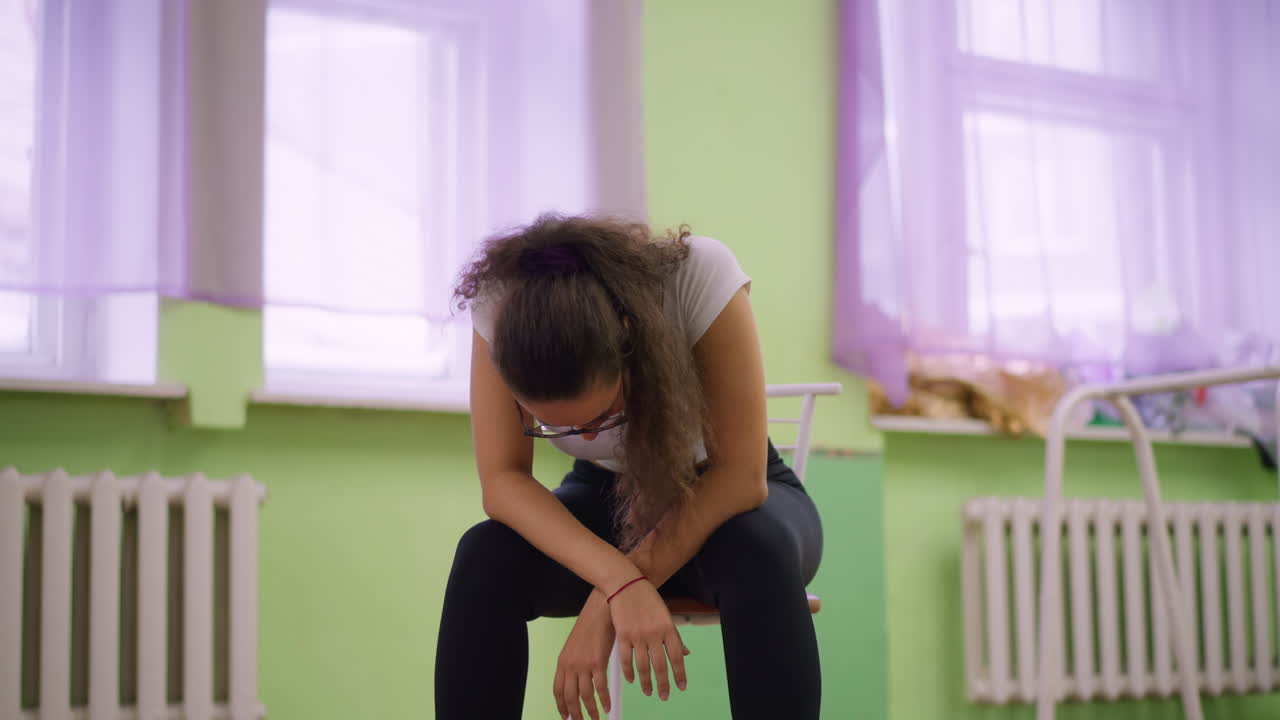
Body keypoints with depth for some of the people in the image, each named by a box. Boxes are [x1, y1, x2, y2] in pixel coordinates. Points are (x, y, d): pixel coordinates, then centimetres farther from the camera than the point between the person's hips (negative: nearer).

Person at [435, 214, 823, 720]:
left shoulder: (702, 275, -33)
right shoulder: (503, 308, -27)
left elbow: (741, 475, -30)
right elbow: (502, 482, -27)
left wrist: (606, 604, -35)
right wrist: (619, 581, -43)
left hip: (721, 498, -1)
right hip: (606, 498, 2)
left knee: (757, 550, -38)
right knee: (484, 556, -30)